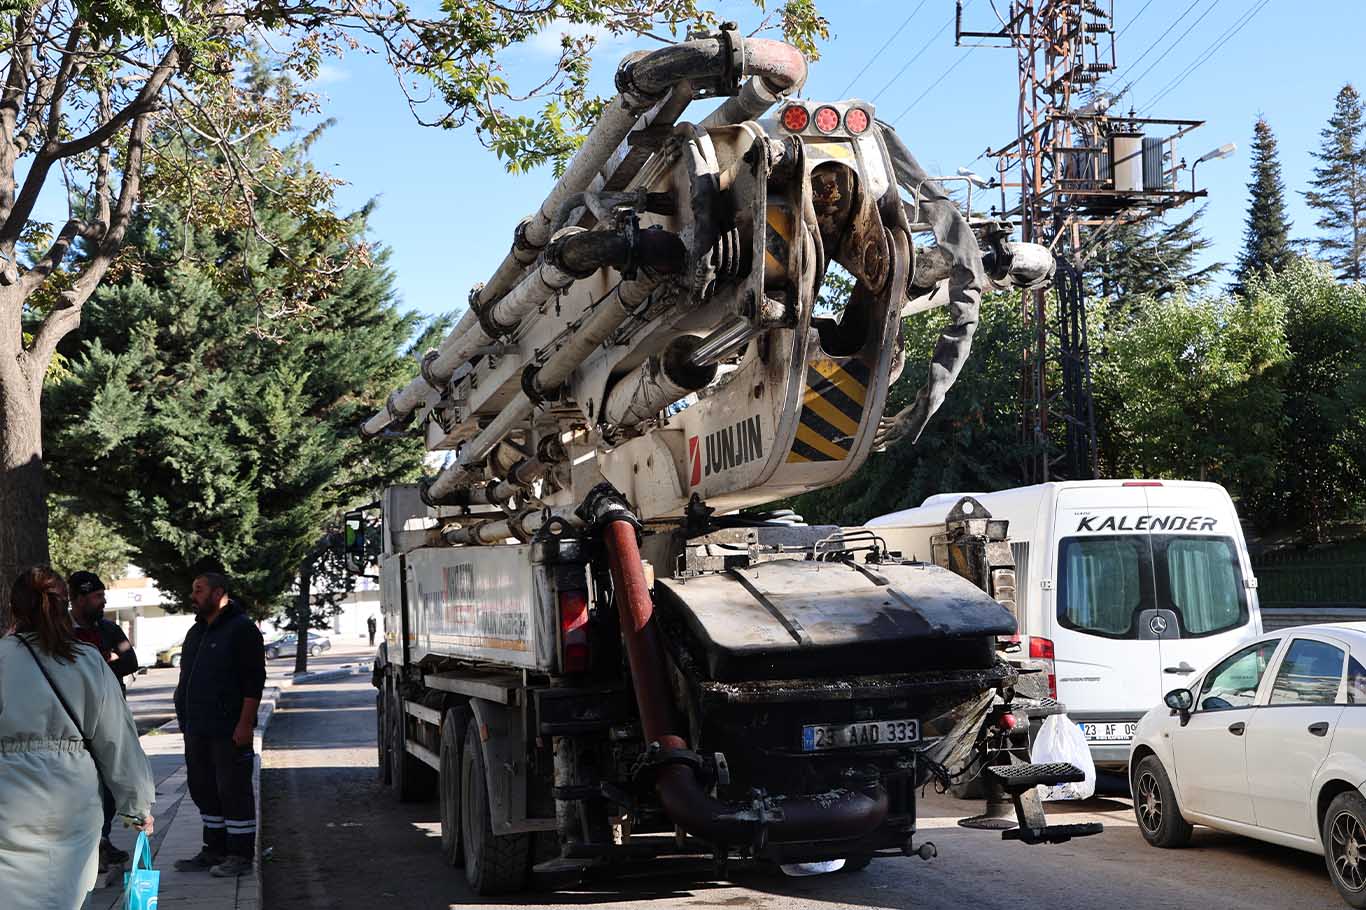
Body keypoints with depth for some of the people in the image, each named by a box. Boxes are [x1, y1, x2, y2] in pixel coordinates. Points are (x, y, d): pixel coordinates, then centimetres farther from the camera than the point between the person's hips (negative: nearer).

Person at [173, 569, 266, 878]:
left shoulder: (241, 629, -9)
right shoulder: (196, 632, 18)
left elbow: (254, 680, -15)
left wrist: (245, 724, -20)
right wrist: (186, 721, 18)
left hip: (229, 732, -9)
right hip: (197, 730, 9)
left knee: (234, 790, -5)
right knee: (203, 790, 13)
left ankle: (240, 855, 1)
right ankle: (214, 849, 23)